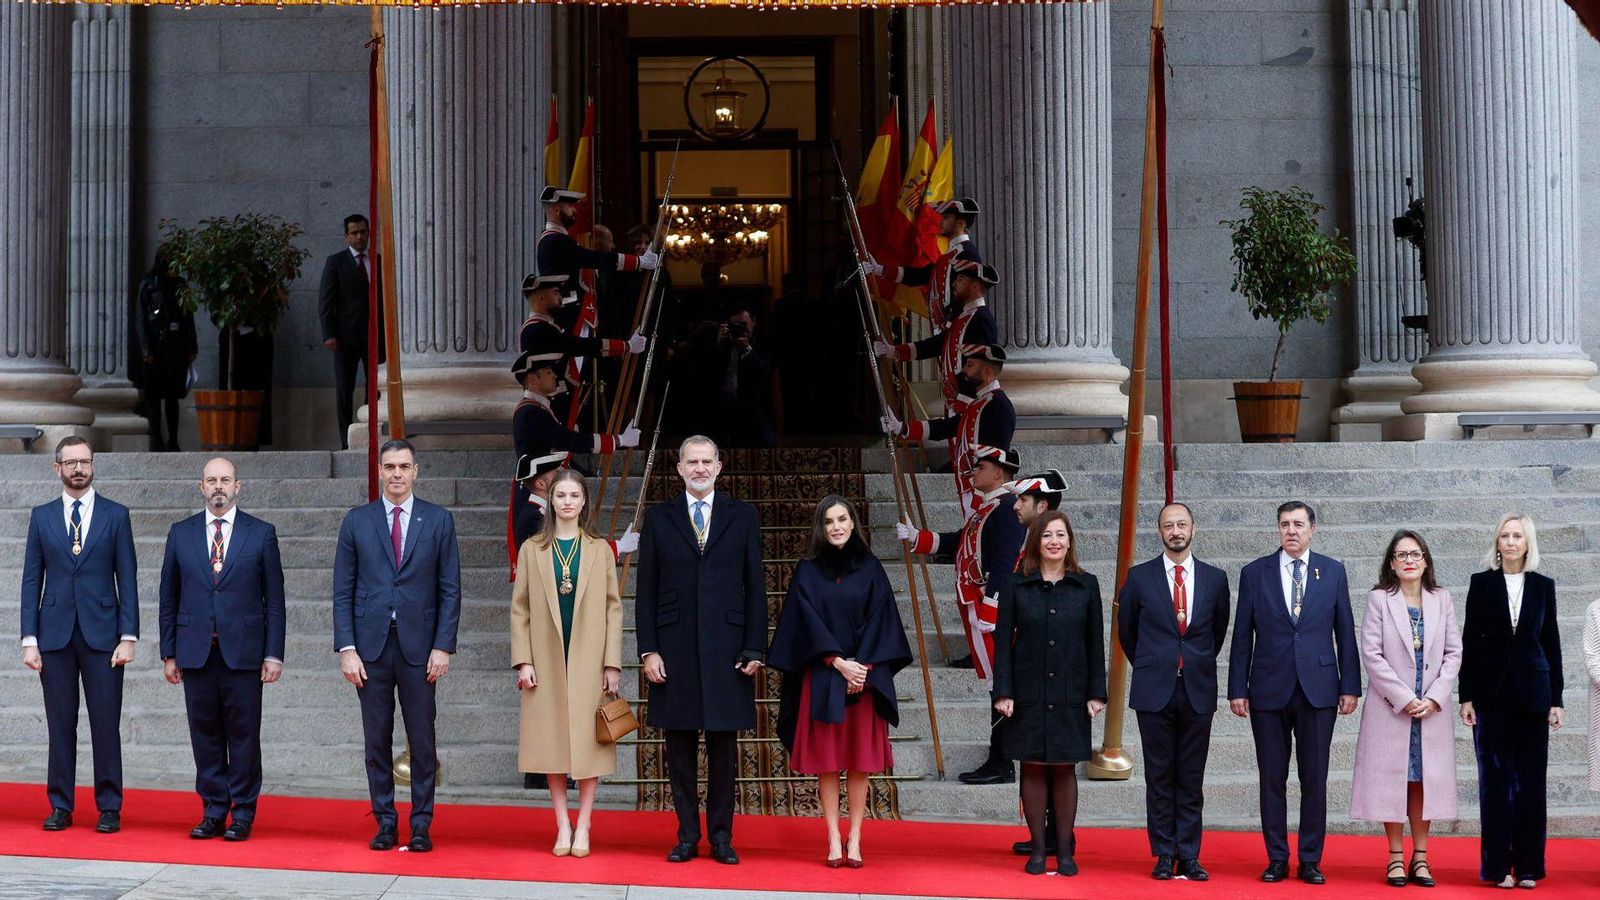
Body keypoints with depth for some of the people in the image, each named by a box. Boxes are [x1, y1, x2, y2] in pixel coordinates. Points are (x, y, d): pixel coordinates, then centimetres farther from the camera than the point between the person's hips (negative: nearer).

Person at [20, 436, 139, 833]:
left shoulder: (116, 515, 4)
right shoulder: (42, 516, 8)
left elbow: (127, 579, 2)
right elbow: (32, 580, 7)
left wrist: (128, 637, -6)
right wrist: (30, 639, 0)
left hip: (101, 633, -1)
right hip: (55, 634, 1)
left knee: (106, 725, -1)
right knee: (60, 725, 5)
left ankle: (110, 809, 6)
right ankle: (60, 807, 13)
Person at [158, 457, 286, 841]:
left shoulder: (261, 533, 4)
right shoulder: (181, 533, 9)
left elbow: (274, 599, 3)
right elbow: (169, 598, 11)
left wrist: (274, 654, -3)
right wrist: (169, 653, 6)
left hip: (243, 651, -2)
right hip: (196, 651, 2)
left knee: (243, 734, 0)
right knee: (205, 734, 5)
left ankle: (243, 814, 9)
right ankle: (213, 811, 14)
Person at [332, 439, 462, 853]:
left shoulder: (439, 520, 5)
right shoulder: (356, 521, 6)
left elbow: (450, 590, 3)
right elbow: (343, 591, 5)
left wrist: (443, 646, -5)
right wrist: (347, 648, -4)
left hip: (418, 646, -1)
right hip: (371, 646, 1)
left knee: (422, 741, 2)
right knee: (377, 740, 5)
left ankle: (421, 825, 10)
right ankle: (385, 822, 15)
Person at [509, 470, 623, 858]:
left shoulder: (600, 550, 6)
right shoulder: (532, 549, 6)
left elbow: (613, 608, 4)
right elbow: (520, 608, 4)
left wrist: (613, 663, -3)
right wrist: (523, 660, -4)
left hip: (588, 661, 0)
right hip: (546, 660, 0)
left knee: (588, 741, 0)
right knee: (552, 742, 2)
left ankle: (584, 826, 7)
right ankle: (563, 826, 9)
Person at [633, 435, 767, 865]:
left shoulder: (743, 516, 7)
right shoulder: (659, 518, 7)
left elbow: (755, 585, 5)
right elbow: (646, 590, 6)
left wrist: (755, 649, -2)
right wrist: (648, 650, -3)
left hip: (725, 647, 0)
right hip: (675, 648, 0)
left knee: (723, 745, 4)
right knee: (680, 744, 5)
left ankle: (721, 836, 13)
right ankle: (687, 836, 13)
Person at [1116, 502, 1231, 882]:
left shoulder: (1215, 578, 6)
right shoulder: (1140, 577, 2)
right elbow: (1126, 630, 14)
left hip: (1198, 691, 1)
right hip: (1154, 691, -1)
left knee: (1192, 779, 4)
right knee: (1159, 778, 3)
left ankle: (1189, 856, 10)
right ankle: (1164, 855, 10)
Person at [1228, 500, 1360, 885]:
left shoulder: (1333, 571, 6)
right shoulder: (1254, 573, 4)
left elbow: (1345, 632, 7)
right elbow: (1242, 636, 4)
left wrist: (1350, 686, 2)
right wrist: (1237, 689, 0)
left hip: (1318, 690, 0)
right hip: (1269, 691, 0)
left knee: (1315, 780, 3)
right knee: (1272, 779, 4)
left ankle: (1310, 860, 12)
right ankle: (1277, 859, 13)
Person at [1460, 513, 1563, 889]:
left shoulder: (1543, 586, 7)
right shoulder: (1482, 583, 3)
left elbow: (1552, 643, 8)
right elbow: (1469, 642, 2)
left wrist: (1556, 699, 4)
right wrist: (1466, 696, -3)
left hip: (1532, 692, 1)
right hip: (1492, 691, -1)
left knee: (1531, 778, 3)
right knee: (1495, 778, 2)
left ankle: (1528, 865, 10)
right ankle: (1498, 865, 6)